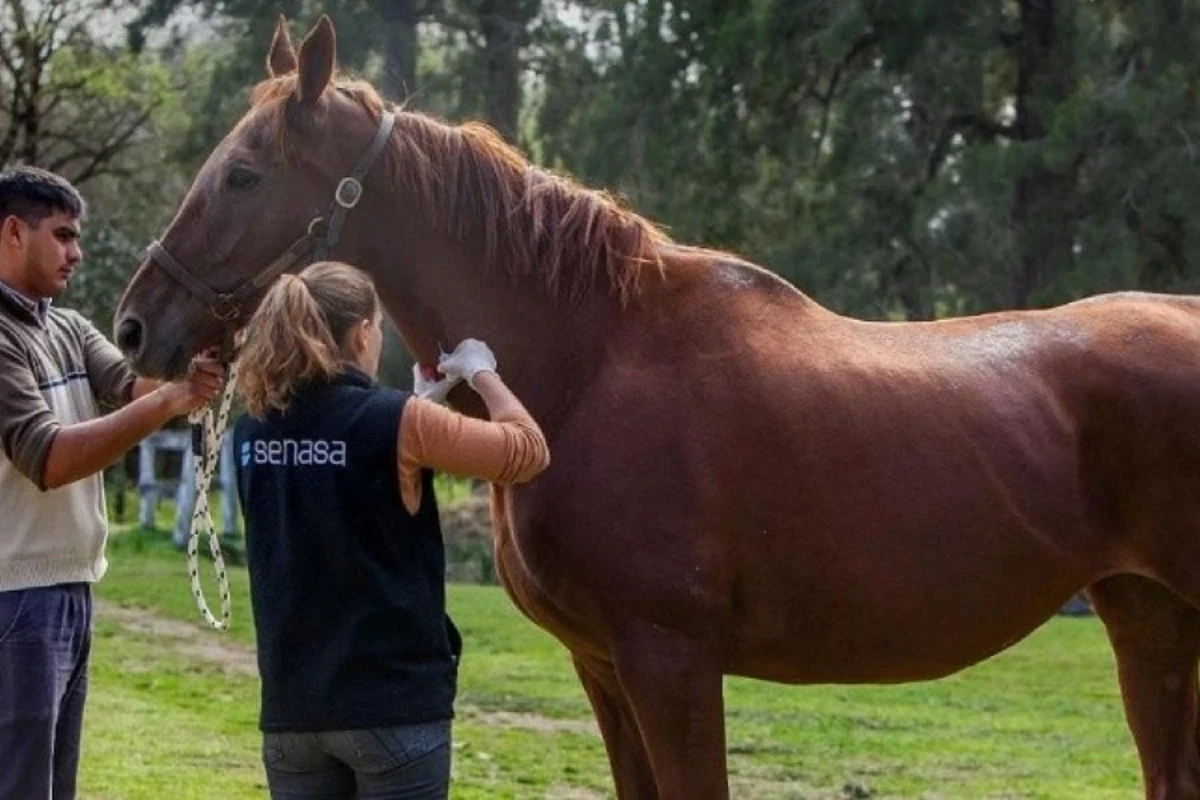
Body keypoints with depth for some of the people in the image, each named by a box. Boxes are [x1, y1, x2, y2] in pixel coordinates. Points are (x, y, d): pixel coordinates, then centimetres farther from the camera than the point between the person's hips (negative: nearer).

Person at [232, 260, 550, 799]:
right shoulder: (397, 422, -13)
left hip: (291, 705, 5)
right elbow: (528, 451, -3)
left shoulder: (253, 431, 4)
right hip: (396, 700, -5)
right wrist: (483, 375, 12)